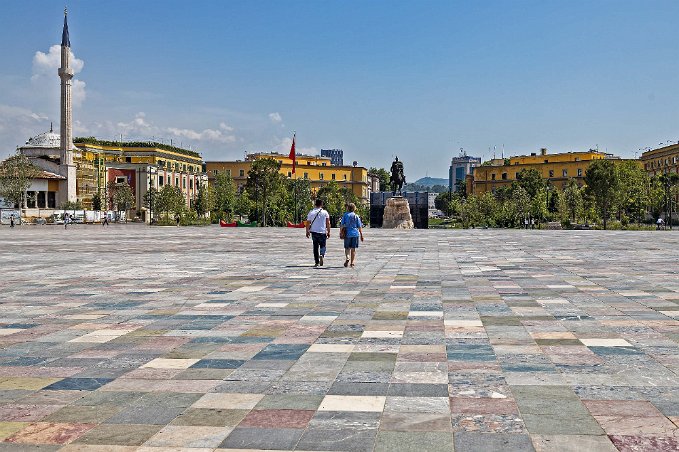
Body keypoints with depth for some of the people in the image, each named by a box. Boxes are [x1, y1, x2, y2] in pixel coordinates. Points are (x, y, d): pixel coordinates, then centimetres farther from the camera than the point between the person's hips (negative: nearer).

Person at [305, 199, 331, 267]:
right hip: (322, 232, -1)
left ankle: (317, 262, 8)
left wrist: (307, 231, 12)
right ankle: (321, 255, -19)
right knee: (322, 245, 11)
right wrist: (328, 232, 3)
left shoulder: (311, 212, 1)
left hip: (314, 232, 1)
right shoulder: (325, 212, -1)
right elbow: (328, 223, -3)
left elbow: (308, 223, 2)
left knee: (315, 247, 9)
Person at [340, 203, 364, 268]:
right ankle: (352, 263, 8)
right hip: (355, 233, 1)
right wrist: (361, 235, 7)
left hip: (347, 234, -1)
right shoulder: (356, 216, 3)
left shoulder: (345, 215, 0)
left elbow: (342, 225, -2)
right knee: (353, 249, 9)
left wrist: (341, 233, 6)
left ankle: (347, 258, -18)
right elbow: (359, 227, 1)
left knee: (347, 248, 8)